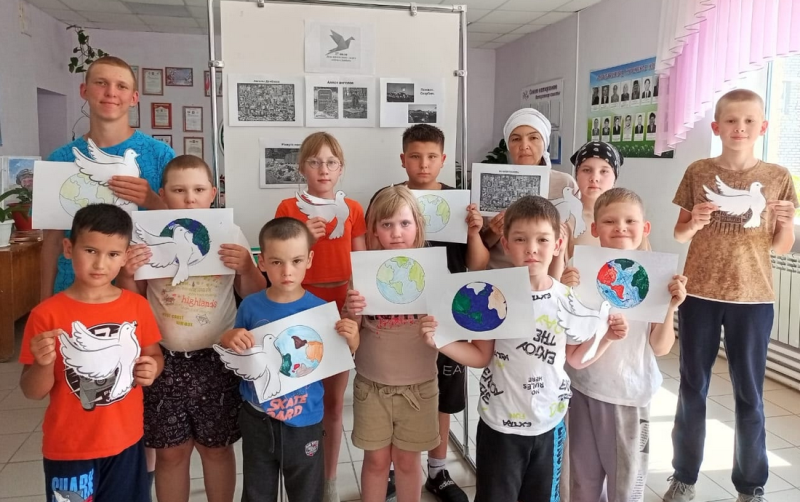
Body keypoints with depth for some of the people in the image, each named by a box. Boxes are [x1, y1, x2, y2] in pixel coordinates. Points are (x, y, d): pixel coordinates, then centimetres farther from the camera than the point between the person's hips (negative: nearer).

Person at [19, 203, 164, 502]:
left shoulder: (137, 306, -4)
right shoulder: (47, 315, -12)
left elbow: (155, 356, 9)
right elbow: (33, 392, -6)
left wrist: (152, 369, -13)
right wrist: (44, 364, -26)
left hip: (126, 443, 3)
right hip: (69, 449, -2)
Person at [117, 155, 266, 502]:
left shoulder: (230, 234, -3)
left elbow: (255, 296, 1)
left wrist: (246, 268, -18)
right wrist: (126, 273, -15)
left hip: (216, 359, 0)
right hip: (165, 359, 1)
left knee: (216, 447, 14)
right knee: (170, 451, 13)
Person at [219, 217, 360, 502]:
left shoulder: (320, 309, -13)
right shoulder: (250, 307, -9)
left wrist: (351, 342, -24)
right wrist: (229, 340, -17)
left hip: (304, 422, -1)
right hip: (257, 420, 1)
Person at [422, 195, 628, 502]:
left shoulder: (567, 300, -7)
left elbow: (575, 358, 5)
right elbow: (481, 356, -7)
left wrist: (607, 337, -8)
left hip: (549, 424, 3)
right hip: (500, 425, -2)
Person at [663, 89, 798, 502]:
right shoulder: (698, 172, 0)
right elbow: (680, 235, 6)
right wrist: (695, 223, -15)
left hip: (753, 298, 0)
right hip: (699, 294, 0)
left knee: (749, 394, 7)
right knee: (692, 388, 9)